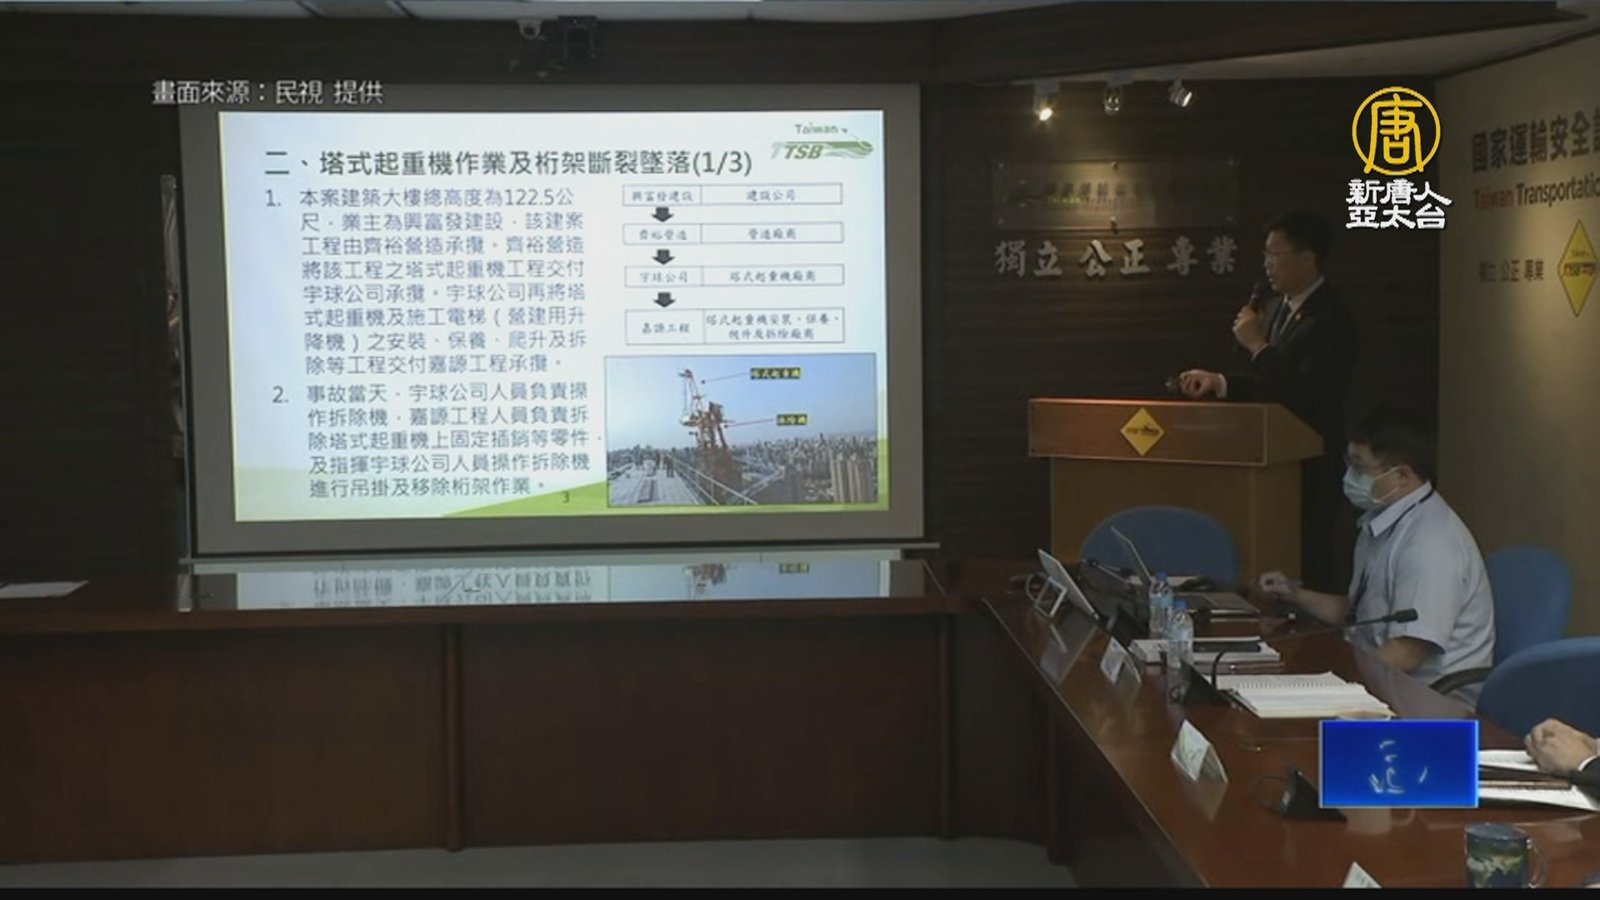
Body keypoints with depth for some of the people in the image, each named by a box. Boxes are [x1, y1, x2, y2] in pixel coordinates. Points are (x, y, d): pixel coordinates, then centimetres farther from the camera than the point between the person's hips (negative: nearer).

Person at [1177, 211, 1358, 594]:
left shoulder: (1332, 317, -14)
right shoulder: (1276, 306, 13)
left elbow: (1306, 393, -24)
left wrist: (1257, 345, -17)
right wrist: (1218, 382, -1)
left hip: (1310, 465, -8)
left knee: (1309, 562, -5)